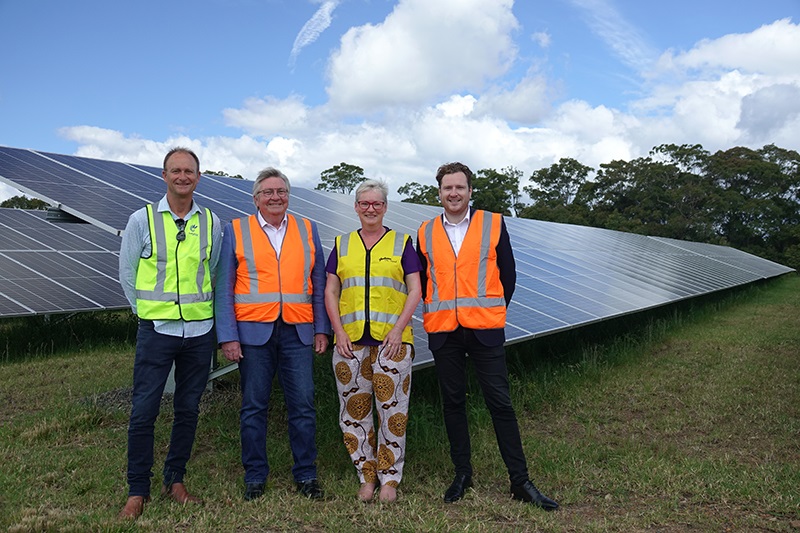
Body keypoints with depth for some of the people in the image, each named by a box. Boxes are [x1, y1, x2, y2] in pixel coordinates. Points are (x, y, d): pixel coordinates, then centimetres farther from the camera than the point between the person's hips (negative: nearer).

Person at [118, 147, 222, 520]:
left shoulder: (211, 223, 4)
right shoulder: (142, 219, -2)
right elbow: (127, 274, 6)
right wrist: (150, 311, 7)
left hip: (199, 331, 2)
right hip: (156, 330, -2)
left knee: (188, 410, 10)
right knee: (143, 412, -1)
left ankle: (174, 481, 26)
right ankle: (138, 491, 14)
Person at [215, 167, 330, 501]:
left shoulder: (308, 231, 11)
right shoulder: (235, 231, 5)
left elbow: (318, 285, 11)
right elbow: (224, 289, 1)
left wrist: (321, 330, 4)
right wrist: (228, 336, -6)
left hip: (298, 333, 1)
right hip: (253, 332, -1)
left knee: (303, 406, 3)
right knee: (253, 408, 7)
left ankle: (306, 475, 17)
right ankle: (255, 477, 21)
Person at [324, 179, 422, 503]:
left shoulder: (402, 243, 7)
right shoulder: (342, 245, 14)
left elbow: (415, 290, 2)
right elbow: (330, 292, 11)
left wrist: (399, 328, -9)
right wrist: (338, 331, -2)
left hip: (392, 339, -2)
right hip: (350, 340, 2)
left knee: (392, 410, -2)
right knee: (354, 410, 5)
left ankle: (390, 478, 12)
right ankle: (367, 476, 19)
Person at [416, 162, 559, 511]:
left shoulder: (493, 224, 2)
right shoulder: (426, 232, 7)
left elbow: (508, 275, 6)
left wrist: (492, 311, 7)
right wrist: (435, 310, 7)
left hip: (485, 328, -2)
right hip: (442, 331, 2)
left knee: (500, 402, -1)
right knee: (452, 402, 10)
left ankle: (520, 481, 8)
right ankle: (462, 473, 23)